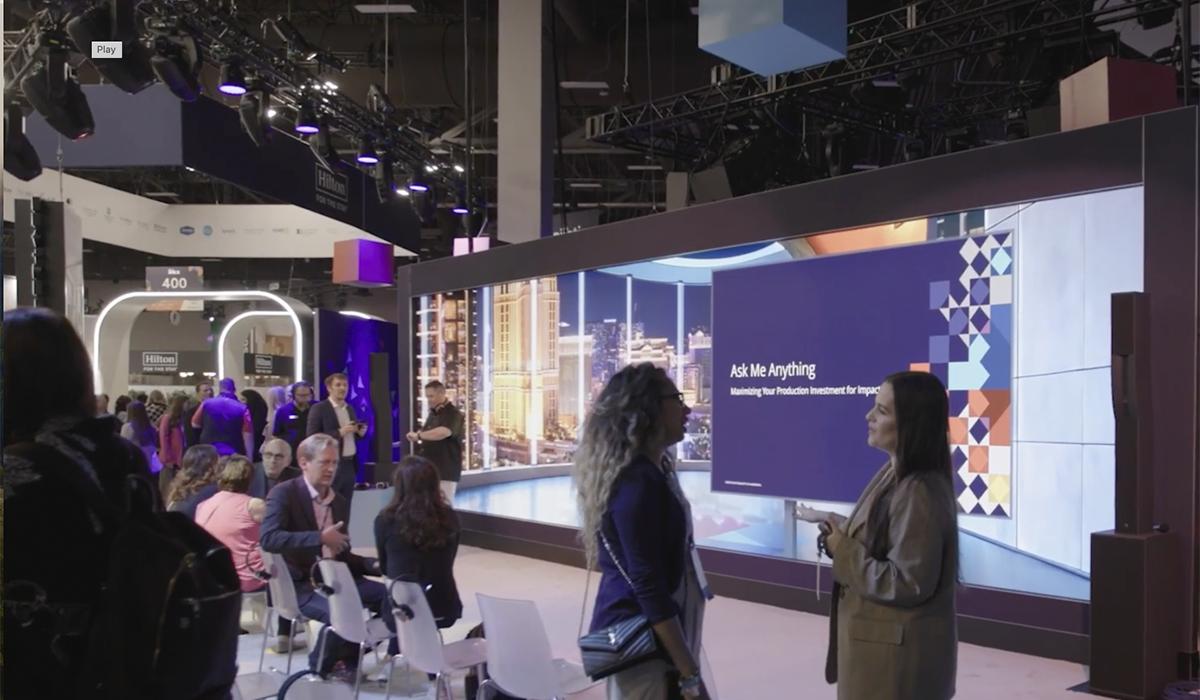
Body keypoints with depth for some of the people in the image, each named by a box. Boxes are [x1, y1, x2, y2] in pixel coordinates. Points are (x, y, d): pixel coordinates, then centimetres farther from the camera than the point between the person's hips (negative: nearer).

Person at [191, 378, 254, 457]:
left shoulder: (207, 404, 0)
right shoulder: (242, 409, -7)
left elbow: (194, 423, 14)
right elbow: (248, 435, -9)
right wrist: (249, 458, -4)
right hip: (232, 453, -2)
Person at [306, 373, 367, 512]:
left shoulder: (350, 408, 15)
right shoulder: (319, 409, -6)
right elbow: (312, 438, -13)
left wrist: (360, 432, -1)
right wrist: (339, 432, -19)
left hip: (349, 465, 7)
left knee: (345, 508, 8)